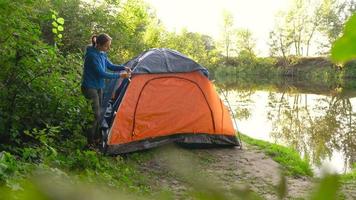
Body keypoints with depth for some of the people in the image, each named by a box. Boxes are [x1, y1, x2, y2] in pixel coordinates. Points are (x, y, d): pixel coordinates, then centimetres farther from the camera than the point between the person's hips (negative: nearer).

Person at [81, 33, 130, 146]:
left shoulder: (102, 54, 4)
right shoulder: (92, 55, -23)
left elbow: (110, 66, 13)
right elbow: (101, 73, -24)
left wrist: (123, 68, -4)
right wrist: (120, 75, -21)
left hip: (98, 87, 9)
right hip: (90, 87, -9)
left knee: (98, 114, 15)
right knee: (95, 115, -8)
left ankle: (95, 138, 27)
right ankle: (89, 143, 1)